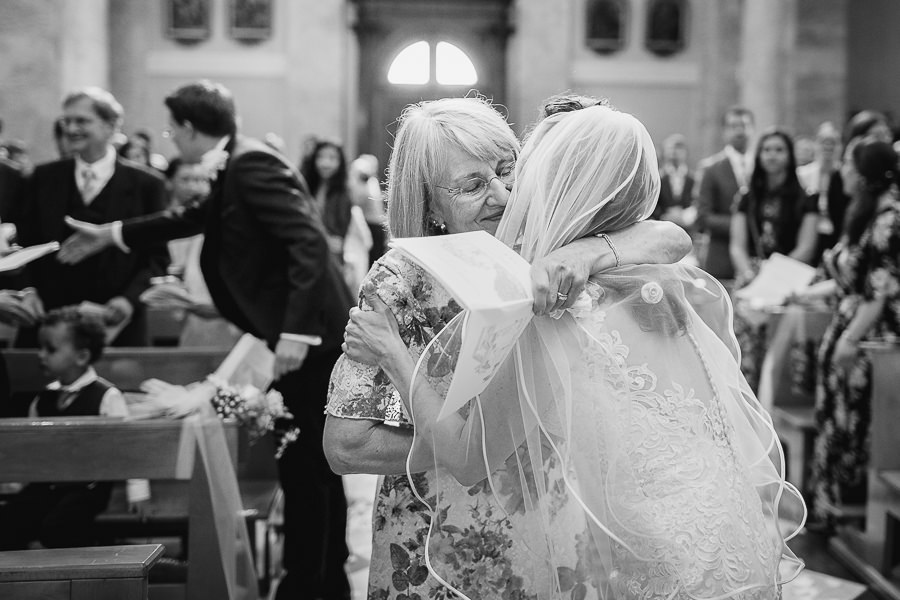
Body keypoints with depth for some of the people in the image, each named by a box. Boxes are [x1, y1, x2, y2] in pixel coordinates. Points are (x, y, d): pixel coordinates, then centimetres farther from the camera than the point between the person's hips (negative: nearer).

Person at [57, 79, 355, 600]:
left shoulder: (251, 163, -15)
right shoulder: (237, 167, 14)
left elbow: (309, 242, -24)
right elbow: (201, 218, 32)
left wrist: (295, 331, -27)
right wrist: (113, 235, 38)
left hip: (311, 334, -10)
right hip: (308, 331, 10)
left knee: (306, 465, -2)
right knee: (315, 463, 16)